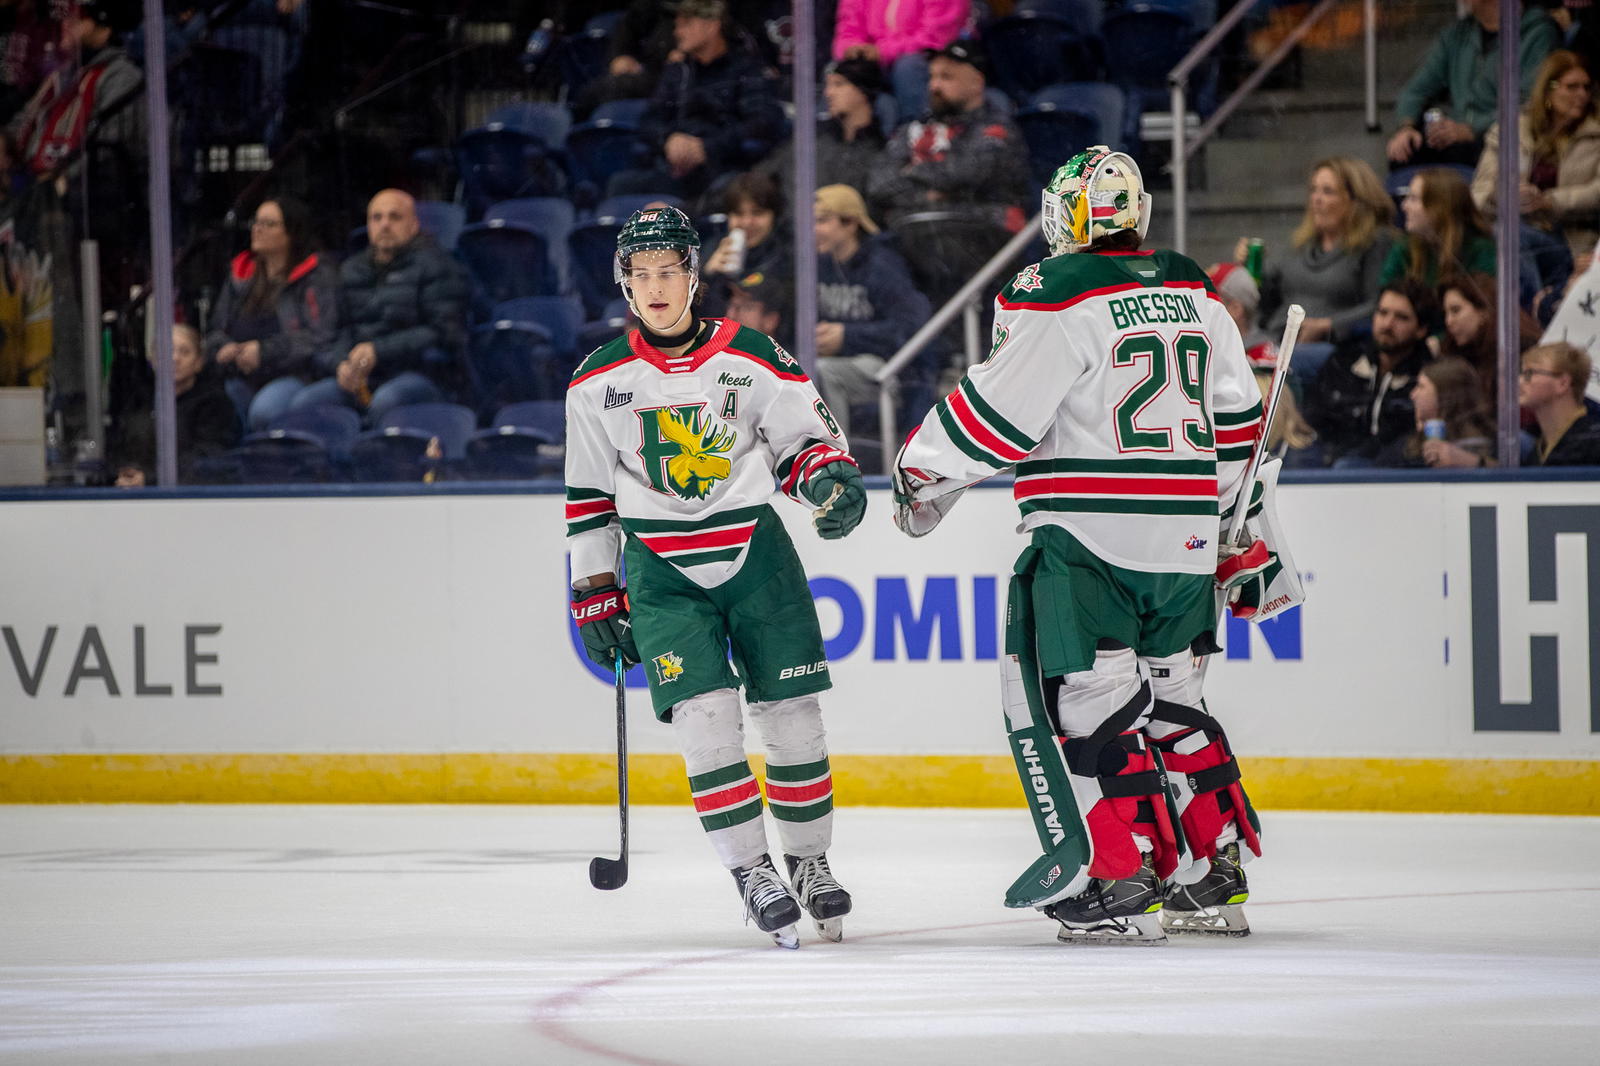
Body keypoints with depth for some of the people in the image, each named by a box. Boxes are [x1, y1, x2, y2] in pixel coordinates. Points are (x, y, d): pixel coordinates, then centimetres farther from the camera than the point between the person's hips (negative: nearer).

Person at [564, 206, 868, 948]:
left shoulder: (753, 360, -4)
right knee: (703, 715, -14)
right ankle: (751, 872, -7)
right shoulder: (599, 383, 0)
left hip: (755, 556, 0)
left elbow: (806, 435, 3)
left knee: (791, 715, 1)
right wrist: (595, 594, 8)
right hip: (662, 572, 0)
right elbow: (589, 497, 8)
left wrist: (830, 477, -20)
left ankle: (810, 862, 19)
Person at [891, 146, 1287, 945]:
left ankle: (1125, 885, -9)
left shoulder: (1058, 300, -12)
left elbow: (995, 414, -12)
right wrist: (1216, 512, 31)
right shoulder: (1194, 297, 12)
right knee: (1169, 698, 18)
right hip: (1185, 544, 7)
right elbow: (1235, 420, 20)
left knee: (1085, 701, -3)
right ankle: (1216, 879, 20)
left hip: (1090, 538, -7)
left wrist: (921, 473, 4)